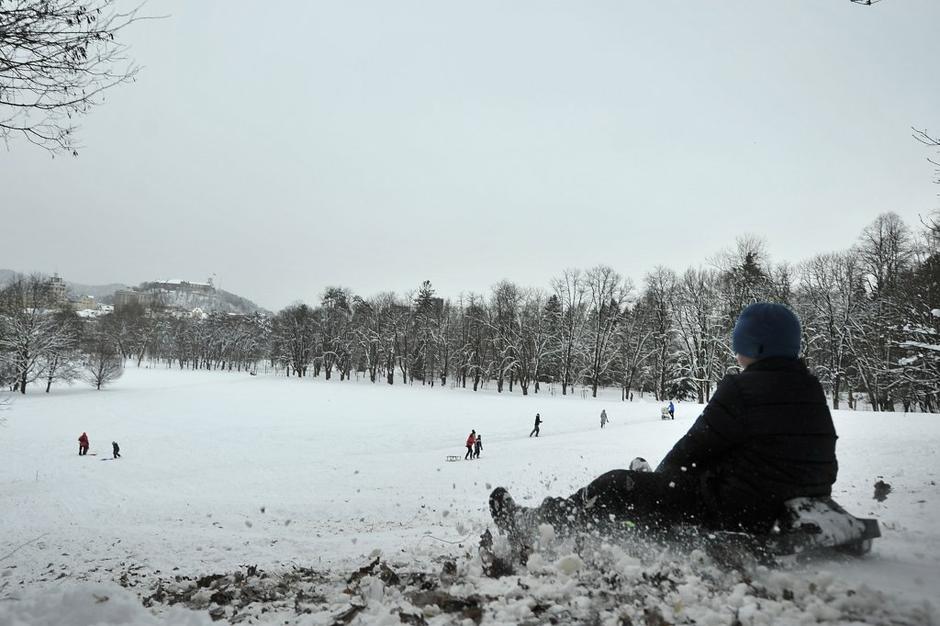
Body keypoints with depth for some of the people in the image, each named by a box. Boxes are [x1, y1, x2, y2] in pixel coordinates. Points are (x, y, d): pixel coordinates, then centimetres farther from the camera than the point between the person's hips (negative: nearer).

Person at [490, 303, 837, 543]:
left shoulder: (741, 390, -18)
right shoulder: (815, 394, 8)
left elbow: (691, 450, -12)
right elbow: (826, 467, 15)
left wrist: (657, 478, 6)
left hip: (729, 515, -9)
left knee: (615, 487, 0)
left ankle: (530, 523, 13)